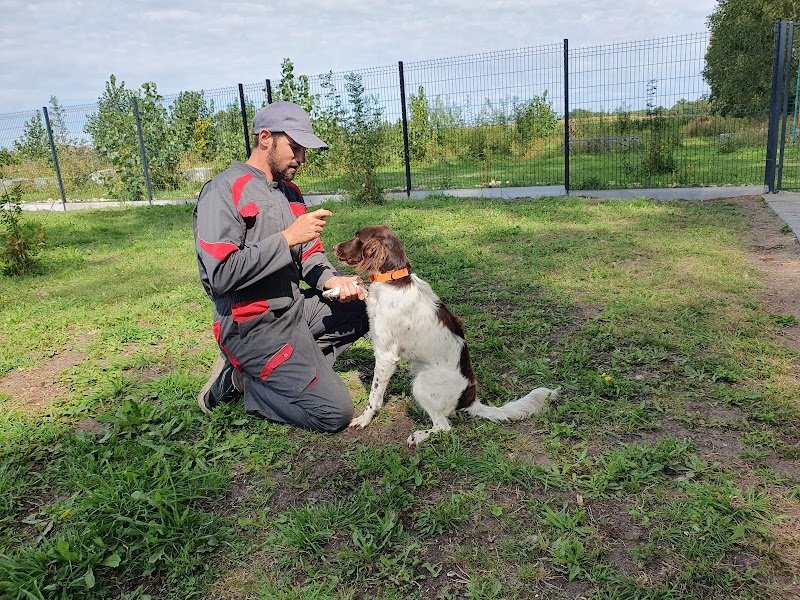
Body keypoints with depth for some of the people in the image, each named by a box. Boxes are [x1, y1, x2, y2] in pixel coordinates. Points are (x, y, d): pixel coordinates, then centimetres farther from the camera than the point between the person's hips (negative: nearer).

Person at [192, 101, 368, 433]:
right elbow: (221, 275, -25)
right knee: (335, 413, -11)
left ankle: (296, 367, 5)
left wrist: (331, 279, -10)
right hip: (254, 326, -9)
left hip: (297, 306, 9)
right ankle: (241, 378, 5)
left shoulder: (290, 192, 11)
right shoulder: (223, 192, -15)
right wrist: (287, 238, -23)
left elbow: (309, 255, 12)